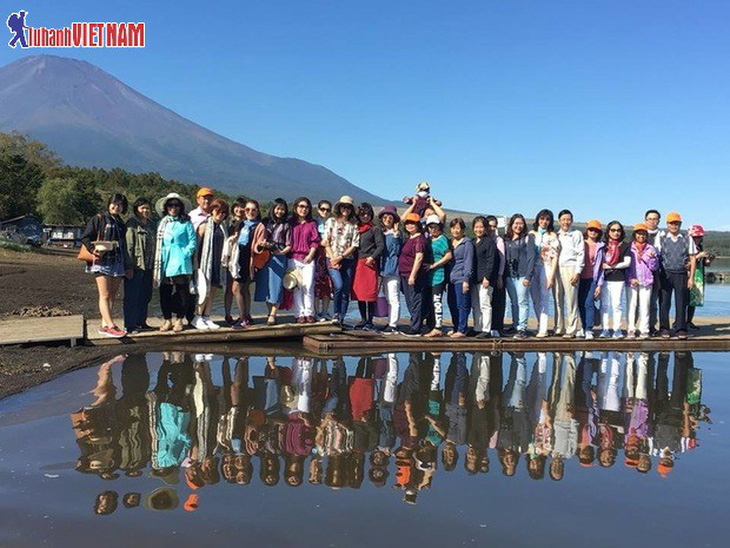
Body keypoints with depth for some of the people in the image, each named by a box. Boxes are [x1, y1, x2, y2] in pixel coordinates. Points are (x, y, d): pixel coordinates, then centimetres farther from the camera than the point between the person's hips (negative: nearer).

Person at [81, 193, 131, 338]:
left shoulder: (121, 224, 20)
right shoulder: (99, 219, 2)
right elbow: (85, 237, -2)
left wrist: (128, 266, 20)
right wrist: (93, 250, -19)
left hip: (118, 263, 6)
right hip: (102, 262, -6)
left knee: (112, 296, 5)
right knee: (105, 295, -10)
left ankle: (105, 325, 11)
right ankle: (111, 326, -17)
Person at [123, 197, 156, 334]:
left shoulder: (152, 225, 15)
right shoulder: (132, 224, -6)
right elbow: (128, 246, -12)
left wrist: (155, 264, 11)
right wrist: (129, 266, -17)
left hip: (148, 266, 7)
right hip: (135, 266, -7)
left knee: (146, 296, 12)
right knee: (132, 296, -2)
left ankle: (142, 322, 23)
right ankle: (130, 325, 3)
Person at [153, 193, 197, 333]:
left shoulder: (186, 223, 4)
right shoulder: (162, 223, 15)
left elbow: (193, 241, 0)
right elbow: (157, 243, 14)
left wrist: (186, 253, -12)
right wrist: (158, 260, 3)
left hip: (180, 263, -3)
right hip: (164, 263, 3)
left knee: (182, 292, -3)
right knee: (165, 293, 4)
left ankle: (179, 320, 9)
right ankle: (167, 320, 14)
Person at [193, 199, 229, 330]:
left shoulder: (222, 226, 13)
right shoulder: (205, 225, -6)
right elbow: (197, 244, -8)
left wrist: (223, 262, 13)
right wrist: (196, 264, -11)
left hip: (218, 264, 6)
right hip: (206, 262, -6)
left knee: (213, 291, 7)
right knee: (205, 291, -5)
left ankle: (207, 318, 15)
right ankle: (198, 318, 5)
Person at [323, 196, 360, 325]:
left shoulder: (354, 225, 9)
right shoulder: (331, 221, 8)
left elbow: (354, 245, 2)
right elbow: (326, 242, 3)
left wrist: (341, 257, -8)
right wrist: (333, 258, -7)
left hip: (348, 260, 2)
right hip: (332, 259, -2)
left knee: (346, 291, 0)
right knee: (339, 286, -22)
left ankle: (341, 319, 8)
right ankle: (336, 313, -4)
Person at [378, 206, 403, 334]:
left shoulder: (397, 233, -2)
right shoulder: (381, 233, 16)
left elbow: (398, 251, -8)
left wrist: (396, 237, -14)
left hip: (393, 270, -7)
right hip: (383, 269, 7)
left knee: (393, 298, -7)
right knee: (388, 298, 12)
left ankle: (393, 325, -5)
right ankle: (390, 323, 19)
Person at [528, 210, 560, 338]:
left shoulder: (552, 236, 1)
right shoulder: (531, 234, 11)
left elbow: (555, 257, -3)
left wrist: (552, 276, -11)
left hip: (546, 268, -4)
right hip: (532, 268, 4)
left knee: (544, 300, -6)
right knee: (535, 300, 7)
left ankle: (543, 329, -5)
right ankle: (541, 326, 17)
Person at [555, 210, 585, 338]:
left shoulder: (577, 234, 7)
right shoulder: (556, 235, 19)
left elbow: (581, 254, 1)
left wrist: (577, 272, -8)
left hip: (570, 269, -4)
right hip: (556, 269, 4)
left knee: (571, 301, -6)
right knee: (558, 300, 3)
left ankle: (571, 330, -5)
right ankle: (559, 328, 9)